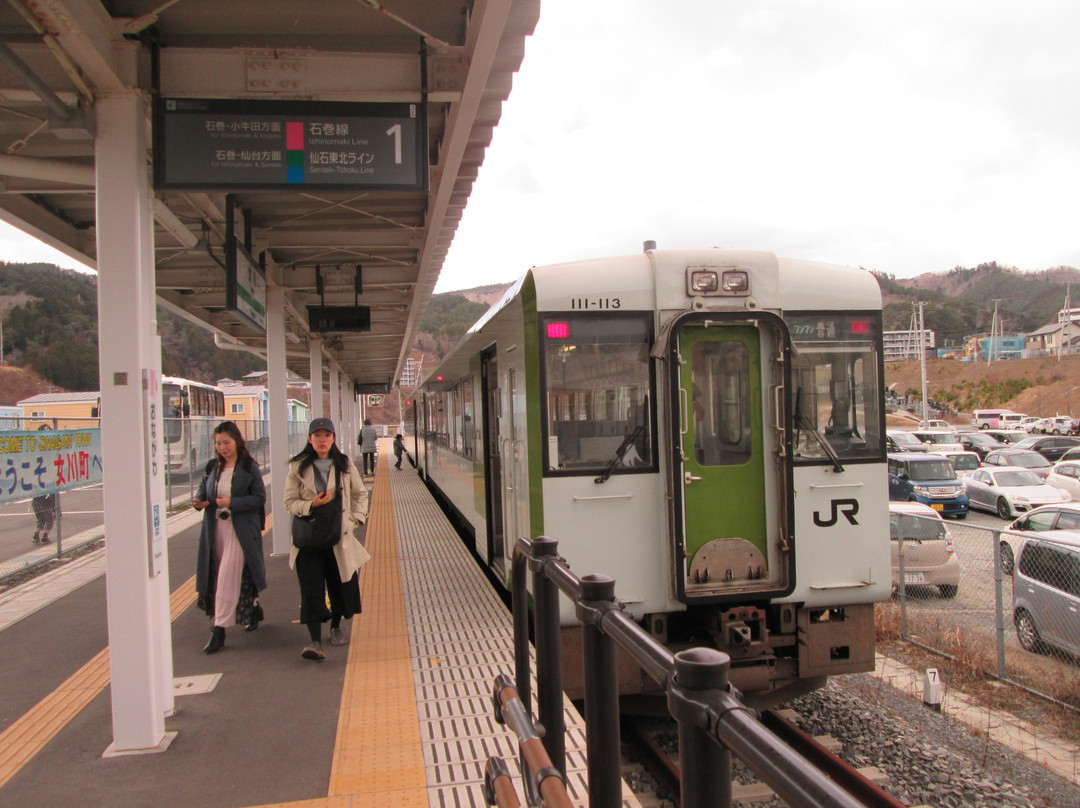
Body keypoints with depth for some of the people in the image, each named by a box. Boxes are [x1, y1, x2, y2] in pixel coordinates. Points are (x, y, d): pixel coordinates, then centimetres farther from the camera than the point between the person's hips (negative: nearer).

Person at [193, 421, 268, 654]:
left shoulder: (249, 467, -5)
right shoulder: (212, 467, 10)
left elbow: (260, 497, -8)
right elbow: (203, 489, 16)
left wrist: (232, 502, -19)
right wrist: (198, 501, -7)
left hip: (241, 530, -6)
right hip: (216, 528, 6)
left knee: (227, 579, -10)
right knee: (225, 577, 15)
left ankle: (219, 630, -8)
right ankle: (253, 609, 36)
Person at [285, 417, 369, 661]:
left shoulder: (345, 465, 5)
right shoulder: (298, 467, -1)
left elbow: (360, 493, 15)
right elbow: (290, 502, 0)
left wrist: (356, 517, 3)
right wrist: (311, 505, -17)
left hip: (340, 534, 2)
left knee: (341, 584, 10)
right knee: (311, 589, -8)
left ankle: (335, 627, 33)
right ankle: (315, 641, -9)